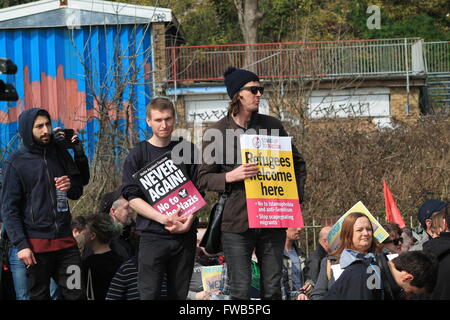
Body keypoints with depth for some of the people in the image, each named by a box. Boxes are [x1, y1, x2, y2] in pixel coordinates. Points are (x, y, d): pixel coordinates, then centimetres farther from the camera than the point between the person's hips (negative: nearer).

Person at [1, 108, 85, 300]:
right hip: (36, 243, -4)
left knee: (74, 294, 1)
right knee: (39, 296, 4)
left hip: (65, 240, 4)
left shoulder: (60, 154, 10)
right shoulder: (16, 161, -3)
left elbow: (78, 192, 19)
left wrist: (70, 186, -5)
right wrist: (20, 244, -15)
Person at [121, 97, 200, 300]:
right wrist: (164, 219, -16)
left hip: (185, 235, 2)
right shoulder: (137, 155, 3)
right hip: (152, 236, -2)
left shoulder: (187, 150, 9)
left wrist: (188, 220, -9)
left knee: (180, 294, 6)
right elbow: (132, 198, -4)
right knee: (149, 294, -7)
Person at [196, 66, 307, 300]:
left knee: (273, 289, 5)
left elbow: (297, 164, 20)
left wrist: (296, 196, 7)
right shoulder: (216, 133, 0)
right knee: (241, 291, -3)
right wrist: (231, 176, -16)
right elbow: (204, 178, 1)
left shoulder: (272, 125, 9)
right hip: (236, 222, -3)